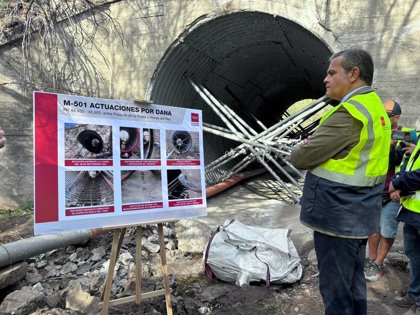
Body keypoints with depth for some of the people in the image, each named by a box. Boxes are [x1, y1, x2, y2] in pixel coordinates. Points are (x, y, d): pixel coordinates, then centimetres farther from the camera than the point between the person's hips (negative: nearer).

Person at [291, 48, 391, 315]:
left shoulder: (349, 113, -20)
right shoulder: (376, 107, 11)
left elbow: (301, 158, -19)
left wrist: (301, 148, 3)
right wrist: (314, 147, 3)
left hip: (337, 216, -9)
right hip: (358, 214, 9)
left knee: (336, 288, 4)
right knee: (353, 284, 20)